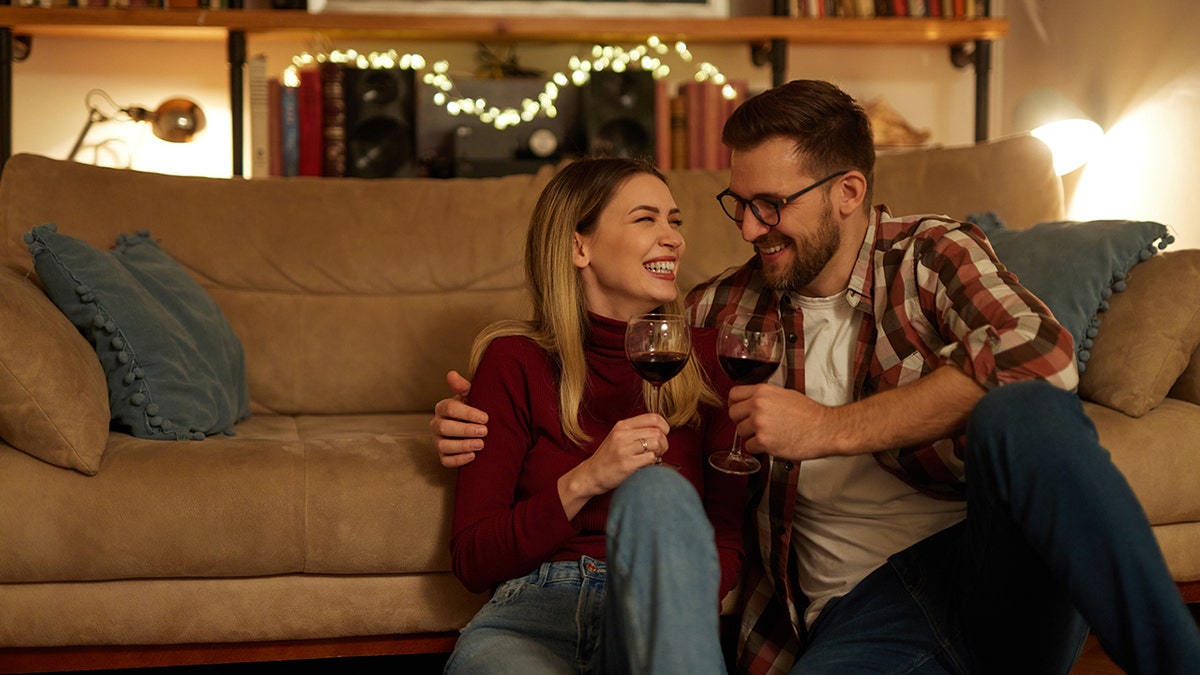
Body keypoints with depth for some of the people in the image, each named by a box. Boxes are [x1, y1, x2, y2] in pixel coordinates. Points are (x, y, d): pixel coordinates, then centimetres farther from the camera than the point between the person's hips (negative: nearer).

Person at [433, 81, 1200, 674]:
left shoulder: (931, 253, 4)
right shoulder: (730, 307, 15)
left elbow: (1041, 354, -17)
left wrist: (832, 428, -17)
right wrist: (486, 419, 9)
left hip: (988, 556, -1)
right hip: (862, 607, 2)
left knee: (1025, 414, -36)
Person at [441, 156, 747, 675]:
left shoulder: (703, 357, 10)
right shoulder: (515, 361, 5)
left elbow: (727, 536, 7)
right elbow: (471, 561, 1)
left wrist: (680, 607, -16)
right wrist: (583, 482, -15)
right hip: (531, 616, -2)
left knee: (658, 490, -31)